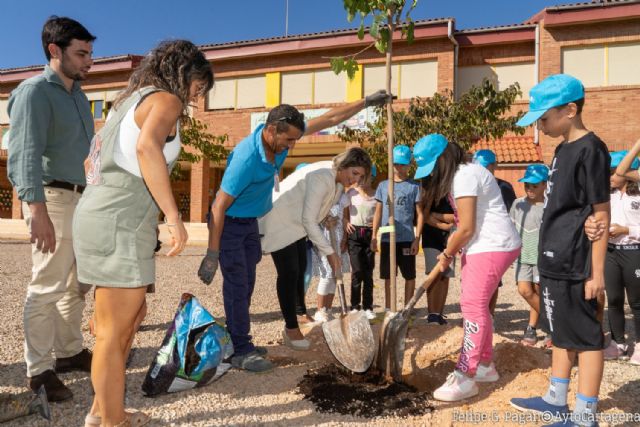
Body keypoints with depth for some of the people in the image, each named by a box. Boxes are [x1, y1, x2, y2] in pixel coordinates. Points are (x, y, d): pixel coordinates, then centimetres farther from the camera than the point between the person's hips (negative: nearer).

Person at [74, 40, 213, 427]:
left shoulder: (131, 99, 22)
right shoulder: (165, 99, -5)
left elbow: (92, 160, 27)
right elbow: (147, 146, -27)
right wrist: (173, 215, -27)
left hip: (102, 216, 10)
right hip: (120, 224, -10)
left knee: (133, 315, 18)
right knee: (115, 330, 0)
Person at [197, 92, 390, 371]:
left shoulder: (281, 136, -11)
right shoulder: (247, 158, -33)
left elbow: (328, 119, -2)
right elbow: (219, 207, -28)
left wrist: (366, 102, -1)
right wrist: (212, 254, -27)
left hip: (250, 222, 8)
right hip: (229, 223, -8)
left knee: (246, 283, 11)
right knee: (237, 285, -8)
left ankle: (237, 341, 22)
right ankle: (240, 352, 1)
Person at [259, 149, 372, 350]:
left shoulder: (338, 180, -1)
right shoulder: (322, 178, -31)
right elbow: (308, 220, -31)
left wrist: (326, 218, -8)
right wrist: (329, 252, -27)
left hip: (296, 224, 9)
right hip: (279, 223, -9)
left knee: (300, 271, 10)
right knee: (289, 273, -8)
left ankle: (299, 316, 22)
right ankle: (291, 329, 2)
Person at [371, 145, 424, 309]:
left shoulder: (413, 186, 1)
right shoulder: (383, 185, 8)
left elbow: (419, 214, -1)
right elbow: (378, 212, 10)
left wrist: (417, 239, -8)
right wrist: (374, 236, 5)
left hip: (407, 239, -2)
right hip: (387, 239, 2)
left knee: (409, 276, 7)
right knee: (388, 276, 10)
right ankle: (388, 309, 20)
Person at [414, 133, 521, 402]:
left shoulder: (464, 176, -17)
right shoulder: (459, 175, 15)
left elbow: (466, 229, -19)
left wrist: (447, 254, -5)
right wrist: (449, 252, 5)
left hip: (493, 246, -11)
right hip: (482, 247, 11)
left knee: (473, 306, -10)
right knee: (476, 305, 15)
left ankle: (465, 378, -4)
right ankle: (485, 365, 28)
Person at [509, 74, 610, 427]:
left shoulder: (590, 150, -14)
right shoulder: (563, 149, 12)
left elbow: (601, 216, -15)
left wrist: (597, 271, -15)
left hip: (575, 268, -9)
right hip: (555, 264, 10)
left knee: (586, 338, 2)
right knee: (561, 333, 18)